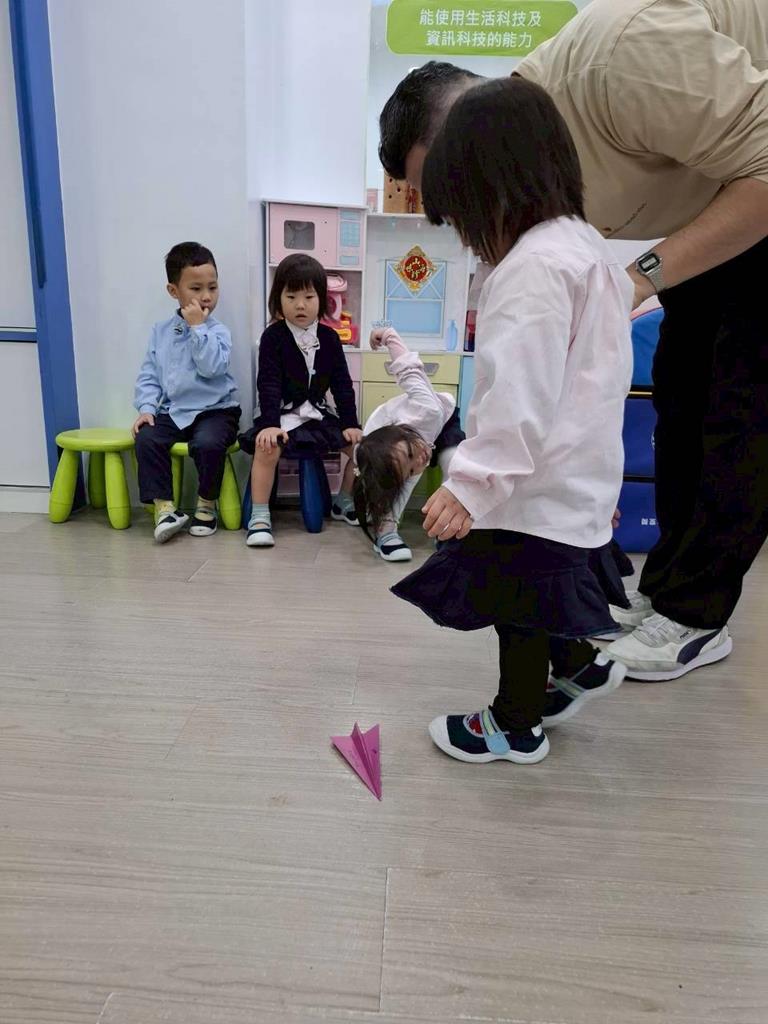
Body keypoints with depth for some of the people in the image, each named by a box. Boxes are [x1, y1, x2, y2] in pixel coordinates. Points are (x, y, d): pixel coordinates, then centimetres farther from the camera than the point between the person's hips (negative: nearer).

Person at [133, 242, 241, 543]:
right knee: (146, 438, -21)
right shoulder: (161, 331, 9)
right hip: (172, 411, 4)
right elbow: (149, 374, 10)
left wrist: (198, 327, -20)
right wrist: (147, 407, -5)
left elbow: (212, 367, -22)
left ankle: (207, 504, -7)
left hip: (215, 410, -4)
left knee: (208, 442, -32)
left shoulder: (217, 331, -4)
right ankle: (164, 506, -12)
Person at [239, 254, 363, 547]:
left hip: (318, 414, 5)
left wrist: (351, 423, -3)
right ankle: (259, 517, -20)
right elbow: (268, 384, -14)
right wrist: (270, 423, -25)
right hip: (282, 414, -4)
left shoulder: (329, 337, 3)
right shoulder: (273, 336, -7)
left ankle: (343, 502, 18)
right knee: (267, 448, -33)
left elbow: (342, 384, 4)